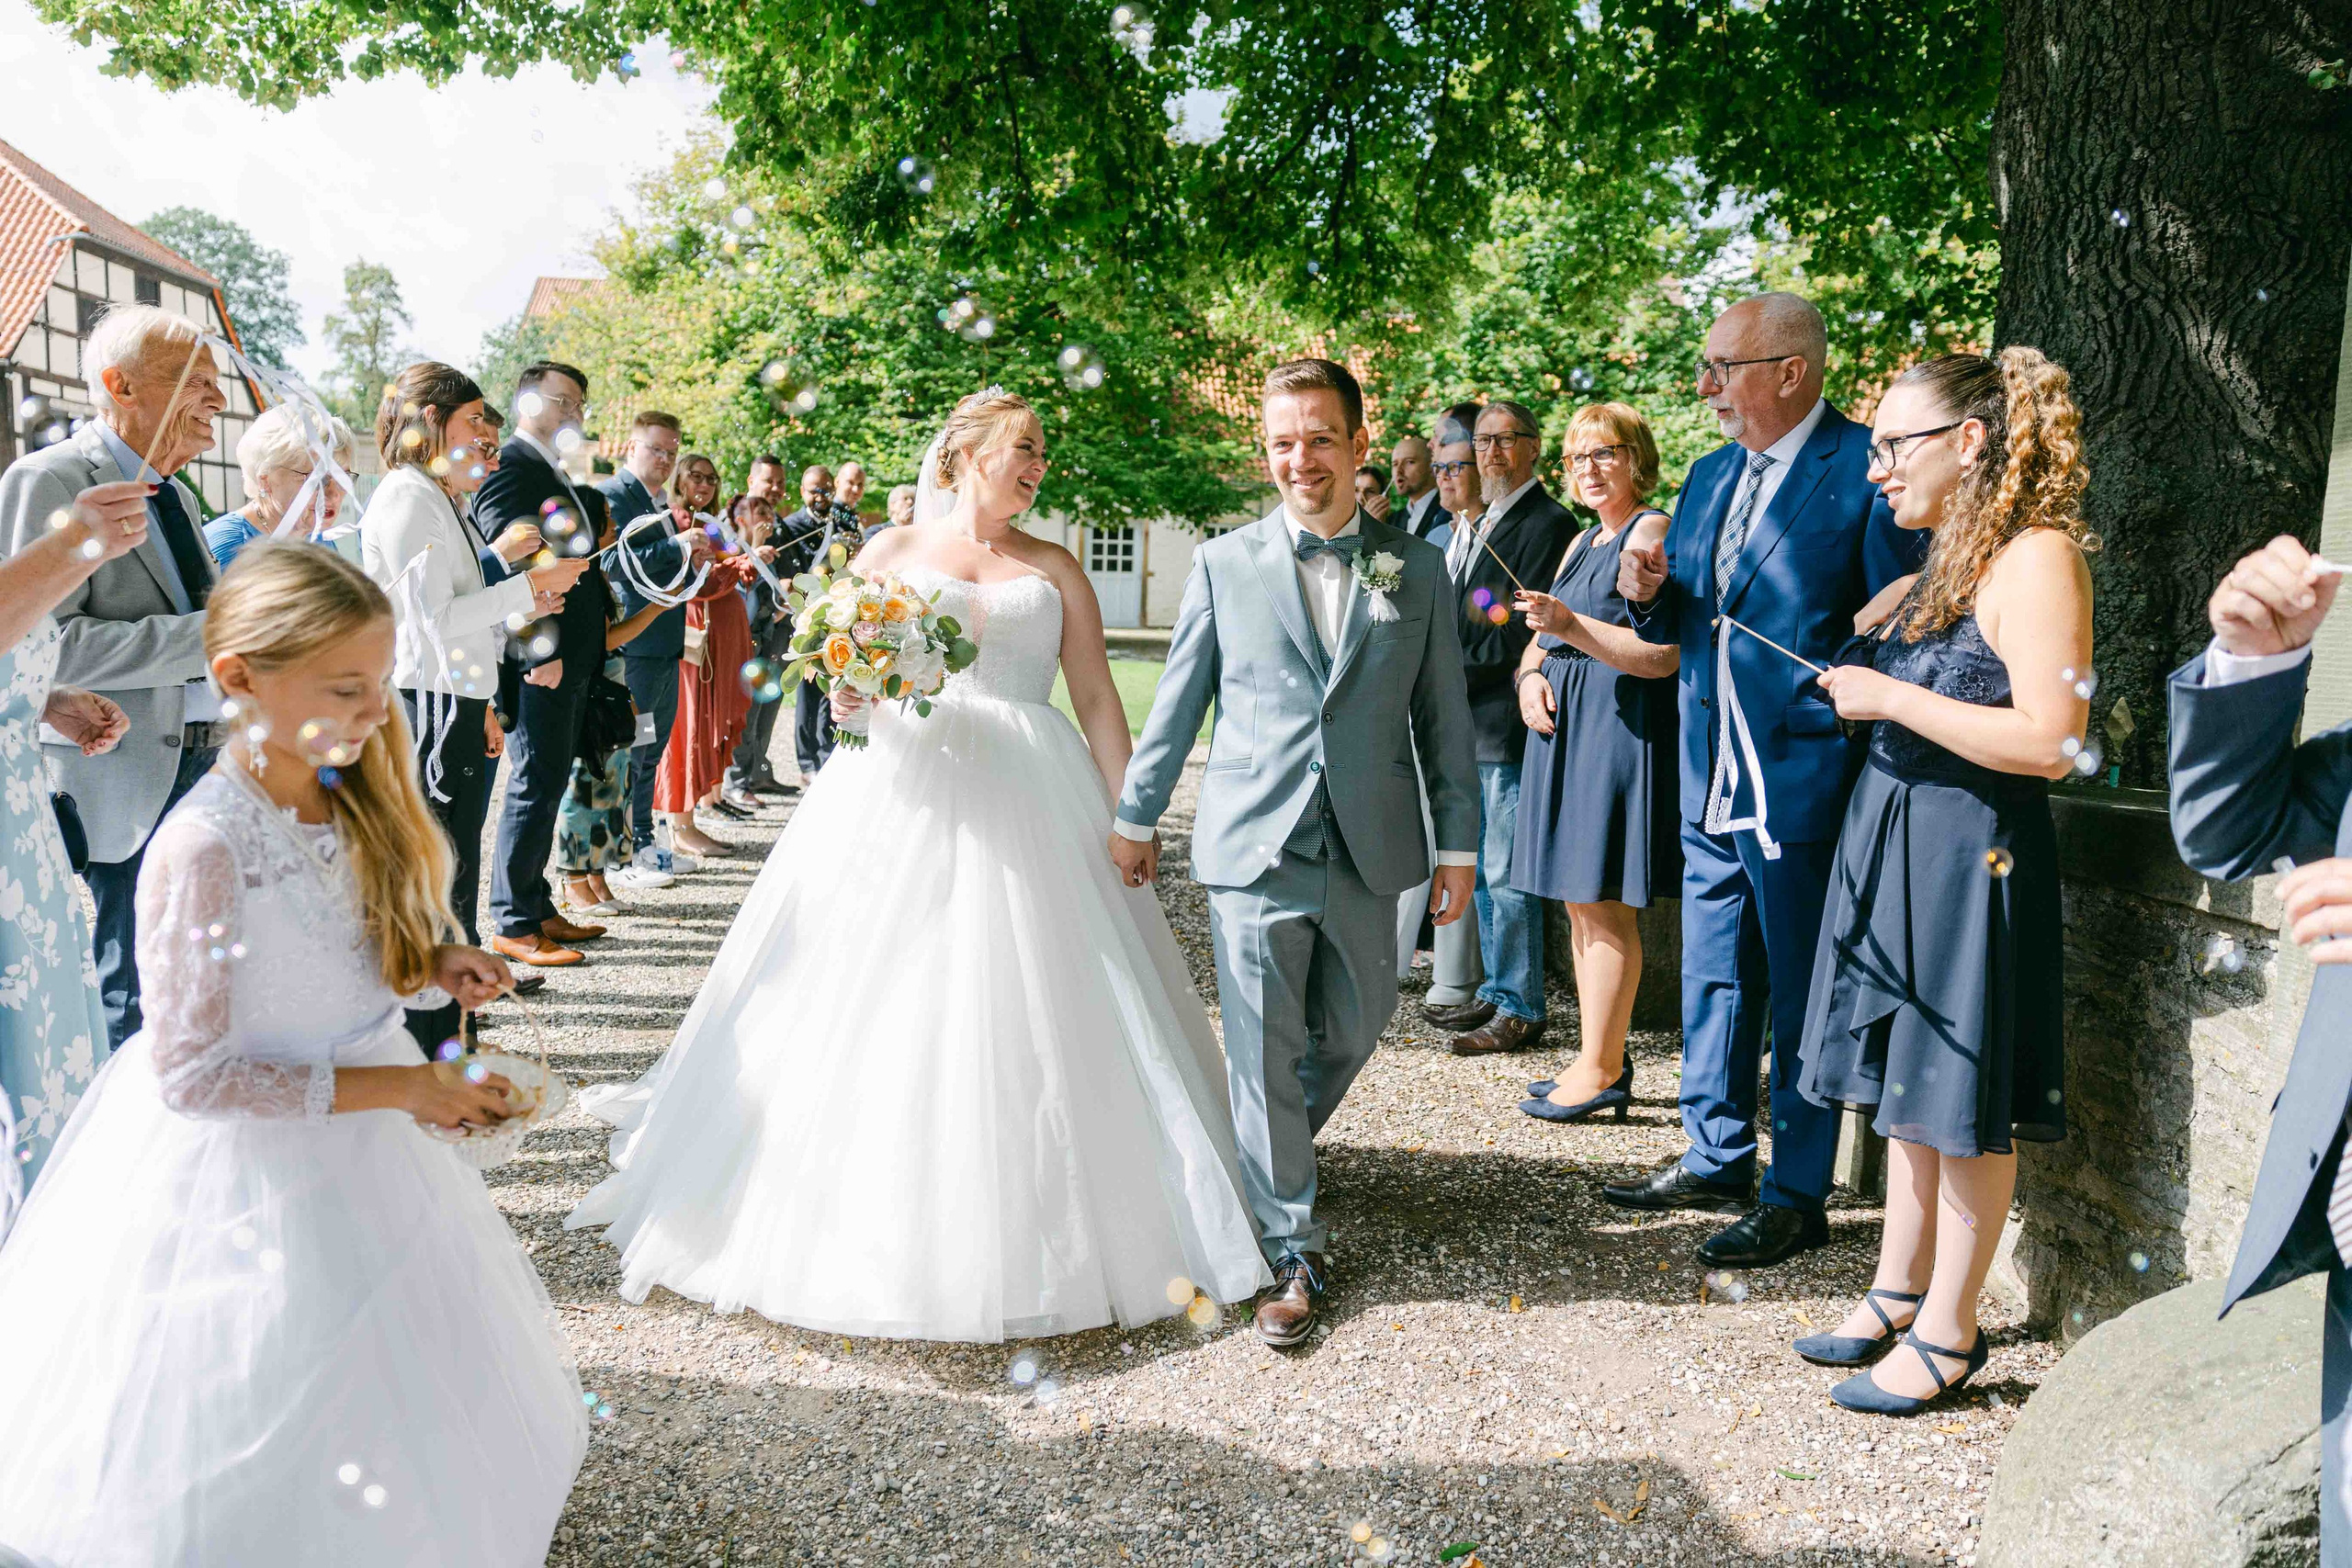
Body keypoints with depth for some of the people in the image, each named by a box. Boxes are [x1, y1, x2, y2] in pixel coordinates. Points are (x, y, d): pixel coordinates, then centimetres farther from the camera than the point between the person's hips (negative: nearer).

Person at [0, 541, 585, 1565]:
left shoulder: (346, 798, -4)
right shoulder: (203, 848, -27)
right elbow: (189, 1075, -23)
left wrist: (432, 967, -6)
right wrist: (394, 1087, -23)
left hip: (359, 1151, 7)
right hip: (248, 1175, -7)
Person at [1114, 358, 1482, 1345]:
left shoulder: (1418, 569, 6)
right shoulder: (1224, 566, 3)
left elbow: (1443, 717, 9)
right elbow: (1176, 704, 8)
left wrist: (1459, 841, 7)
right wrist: (1136, 816, 11)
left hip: (1368, 852, 2)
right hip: (1251, 849, -2)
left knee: (1353, 1028, 14)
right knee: (1265, 1051, 1)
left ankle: (1273, 1157, 43)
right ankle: (1294, 1249, 14)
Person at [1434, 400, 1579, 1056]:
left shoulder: (1549, 524, -10)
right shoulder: (1472, 526, 18)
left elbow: (1523, 633, -16)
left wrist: (1455, 661, -12)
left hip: (1510, 720, -9)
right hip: (1471, 720, 9)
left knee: (1506, 872, -4)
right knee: (1482, 866, 16)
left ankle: (1520, 1010, 5)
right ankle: (1496, 992, 27)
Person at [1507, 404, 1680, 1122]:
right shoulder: (1583, 541, 20)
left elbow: (1663, 654, -19)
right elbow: (1547, 635, 24)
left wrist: (1571, 626, -27)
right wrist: (1531, 674, 2)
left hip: (1622, 728, -9)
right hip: (1566, 727, 9)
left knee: (1605, 906, -6)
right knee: (1579, 905, 11)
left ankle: (1600, 1070, 1)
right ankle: (1601, 1059, 19)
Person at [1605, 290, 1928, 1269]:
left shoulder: (1867, 470, -11)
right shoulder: (1710, 477, 13)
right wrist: (1648, 591, -3)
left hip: (1803, 780, -7)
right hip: (1711, 780, 8)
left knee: (1801, 994, 4)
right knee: (1713, 979, 17)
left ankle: (1797, 1196, 17)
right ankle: (1716, 1158, 33)